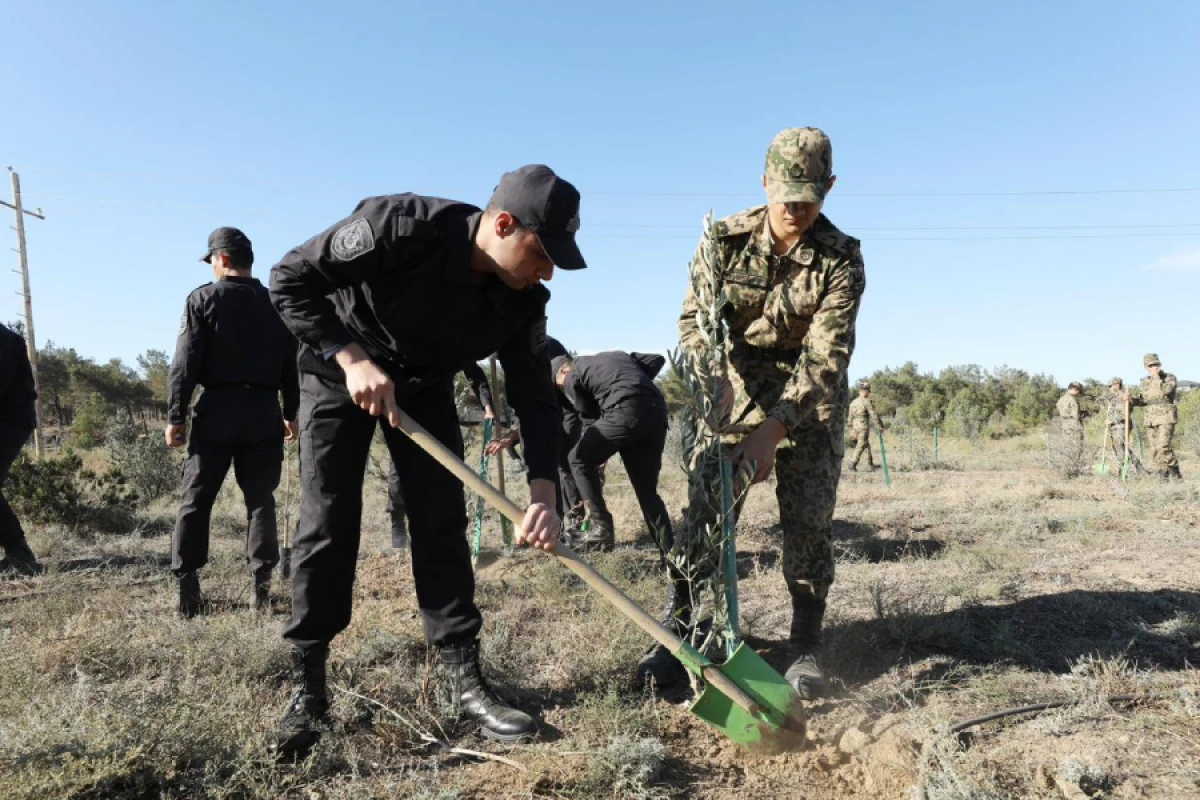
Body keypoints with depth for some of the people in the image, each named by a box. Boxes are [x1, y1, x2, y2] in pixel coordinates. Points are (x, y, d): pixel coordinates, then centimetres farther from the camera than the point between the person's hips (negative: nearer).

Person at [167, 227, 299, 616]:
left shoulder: (204, 299, 0)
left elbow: (185, 363, -6)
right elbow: (291, 366, 10)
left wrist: (175, 416, -2)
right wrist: (291, 413, 18)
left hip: (217, 409, -2)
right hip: (263, 411, 3)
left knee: (196, 499, 6)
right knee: (260, 498, 7)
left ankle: (186, 584, 4)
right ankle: (261, 582, 3)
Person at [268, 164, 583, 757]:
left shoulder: (522, 301, -19)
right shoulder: (401, 225, -33)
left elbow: (535, 395, -17)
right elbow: (290, 279, -25)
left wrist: (543, 495, -28)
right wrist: (352, 358, -34)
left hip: (424, 385, 4)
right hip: (338, 372, -3)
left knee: (442, 520, -4)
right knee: (327, 525, -7)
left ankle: (462, 677, 6)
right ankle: (307, 690, 8)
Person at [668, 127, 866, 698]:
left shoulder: (841, 259, -15)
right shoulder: (726, 239, -9)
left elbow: (826, 356, -23)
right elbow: (695, 317, -11)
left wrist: (774, 428, -34)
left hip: (809, 399, -1)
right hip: (736, 389, 1)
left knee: (808, 521, -4)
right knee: (703, 508, -5)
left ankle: (805, 648, 11)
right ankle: (675, 631, 6)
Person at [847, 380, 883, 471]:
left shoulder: (853, 402, 11)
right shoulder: (867, 402, -11)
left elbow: (850, 417, 13)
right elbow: (874, 415, -13)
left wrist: (851, 429, 17)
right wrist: (881, 426, -5)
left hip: (855, 427, 8)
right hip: (864, 426, -8)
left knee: (867, 445, 19)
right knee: (861, 446, -5)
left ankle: (870, 464, 24)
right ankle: (853, 464, -12)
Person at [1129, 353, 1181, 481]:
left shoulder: (1170, 377, 1)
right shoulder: (1144, 382, 14)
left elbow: (1165, 391, -18)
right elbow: (1142, 400, 16)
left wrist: (1157, 377, -15)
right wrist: (1132, 399, -3)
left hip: (1166, 417, -5)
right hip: (1150, 418, 5)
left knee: (1163, 446, -18)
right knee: (1156, 448, 2)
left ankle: (1174, 472, -3)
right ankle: (1163, 475, 8)